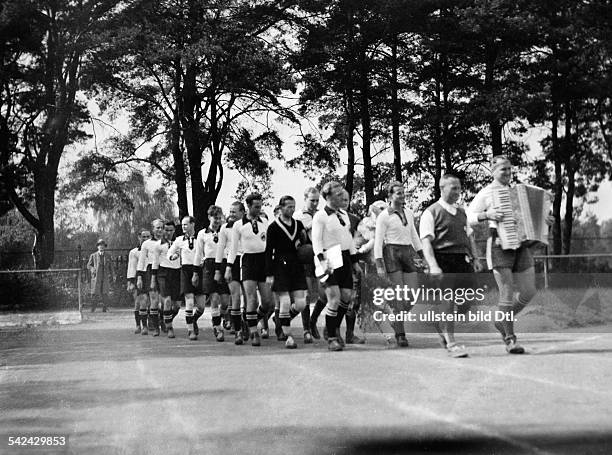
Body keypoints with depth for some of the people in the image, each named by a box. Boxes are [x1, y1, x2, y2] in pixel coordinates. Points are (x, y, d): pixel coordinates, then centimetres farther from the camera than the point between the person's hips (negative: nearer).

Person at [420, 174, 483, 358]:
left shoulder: (461, 212, 19)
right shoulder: (431, 213, -3)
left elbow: (469, 236, 24)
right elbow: (426, 241, -10)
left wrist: (475, 258, 11)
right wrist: (433, 265, -21)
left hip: (463, 260, 6)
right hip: (443, 260, -6)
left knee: (467, 302, 1)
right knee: (448, 301, -6)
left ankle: (442, 325, 27)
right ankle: (451, 343, 2)